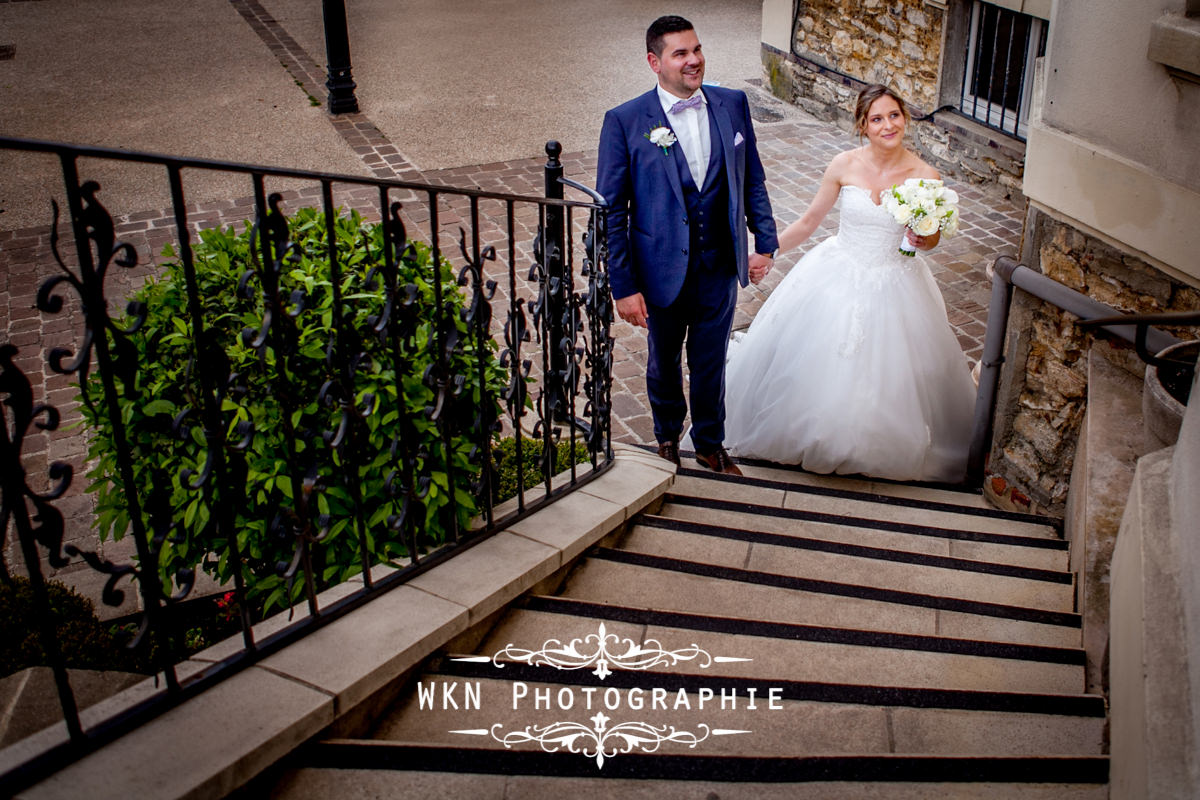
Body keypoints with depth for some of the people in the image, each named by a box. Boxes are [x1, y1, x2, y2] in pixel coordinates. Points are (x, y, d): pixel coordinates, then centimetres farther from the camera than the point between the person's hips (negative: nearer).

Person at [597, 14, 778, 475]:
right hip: (662, 273, -2)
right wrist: (623, 286, -15)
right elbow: (611, 211, -12)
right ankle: (668, 435, 47)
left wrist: (765, 243, 6)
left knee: (710, 366, 16)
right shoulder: (625, 122, -13)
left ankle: (710, 444, 40)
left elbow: (752, 181, 8)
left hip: (720, 270, 2)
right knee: (663, 364, 20)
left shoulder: (732, 105, -2)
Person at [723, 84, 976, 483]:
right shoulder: (844, 165, -10)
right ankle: (810, 434, 36)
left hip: (894, 286, -1)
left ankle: (883, 446, 33)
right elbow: (810, 220, 1)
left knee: (889, 373, 6)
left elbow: (931, 239, 3)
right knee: (815, 363, 9)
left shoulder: (925, 175, -11)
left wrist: (923, 239, -21)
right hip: (836, 279, 1)